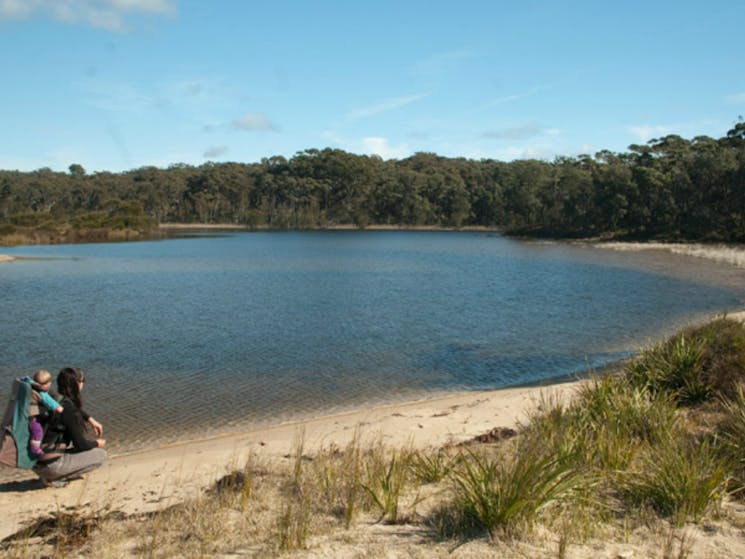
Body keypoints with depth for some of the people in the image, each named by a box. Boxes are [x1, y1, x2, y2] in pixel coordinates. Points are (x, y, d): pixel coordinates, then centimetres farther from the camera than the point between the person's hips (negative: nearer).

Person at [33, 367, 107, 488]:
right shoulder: (69, 410, -20)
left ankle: (49, 475, 13)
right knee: (101, 454, -1)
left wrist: (91, 420, 24)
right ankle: (54, 478, -4)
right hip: (50, 465, -9)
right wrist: (98, 443, 7)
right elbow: (81, 444, -12)